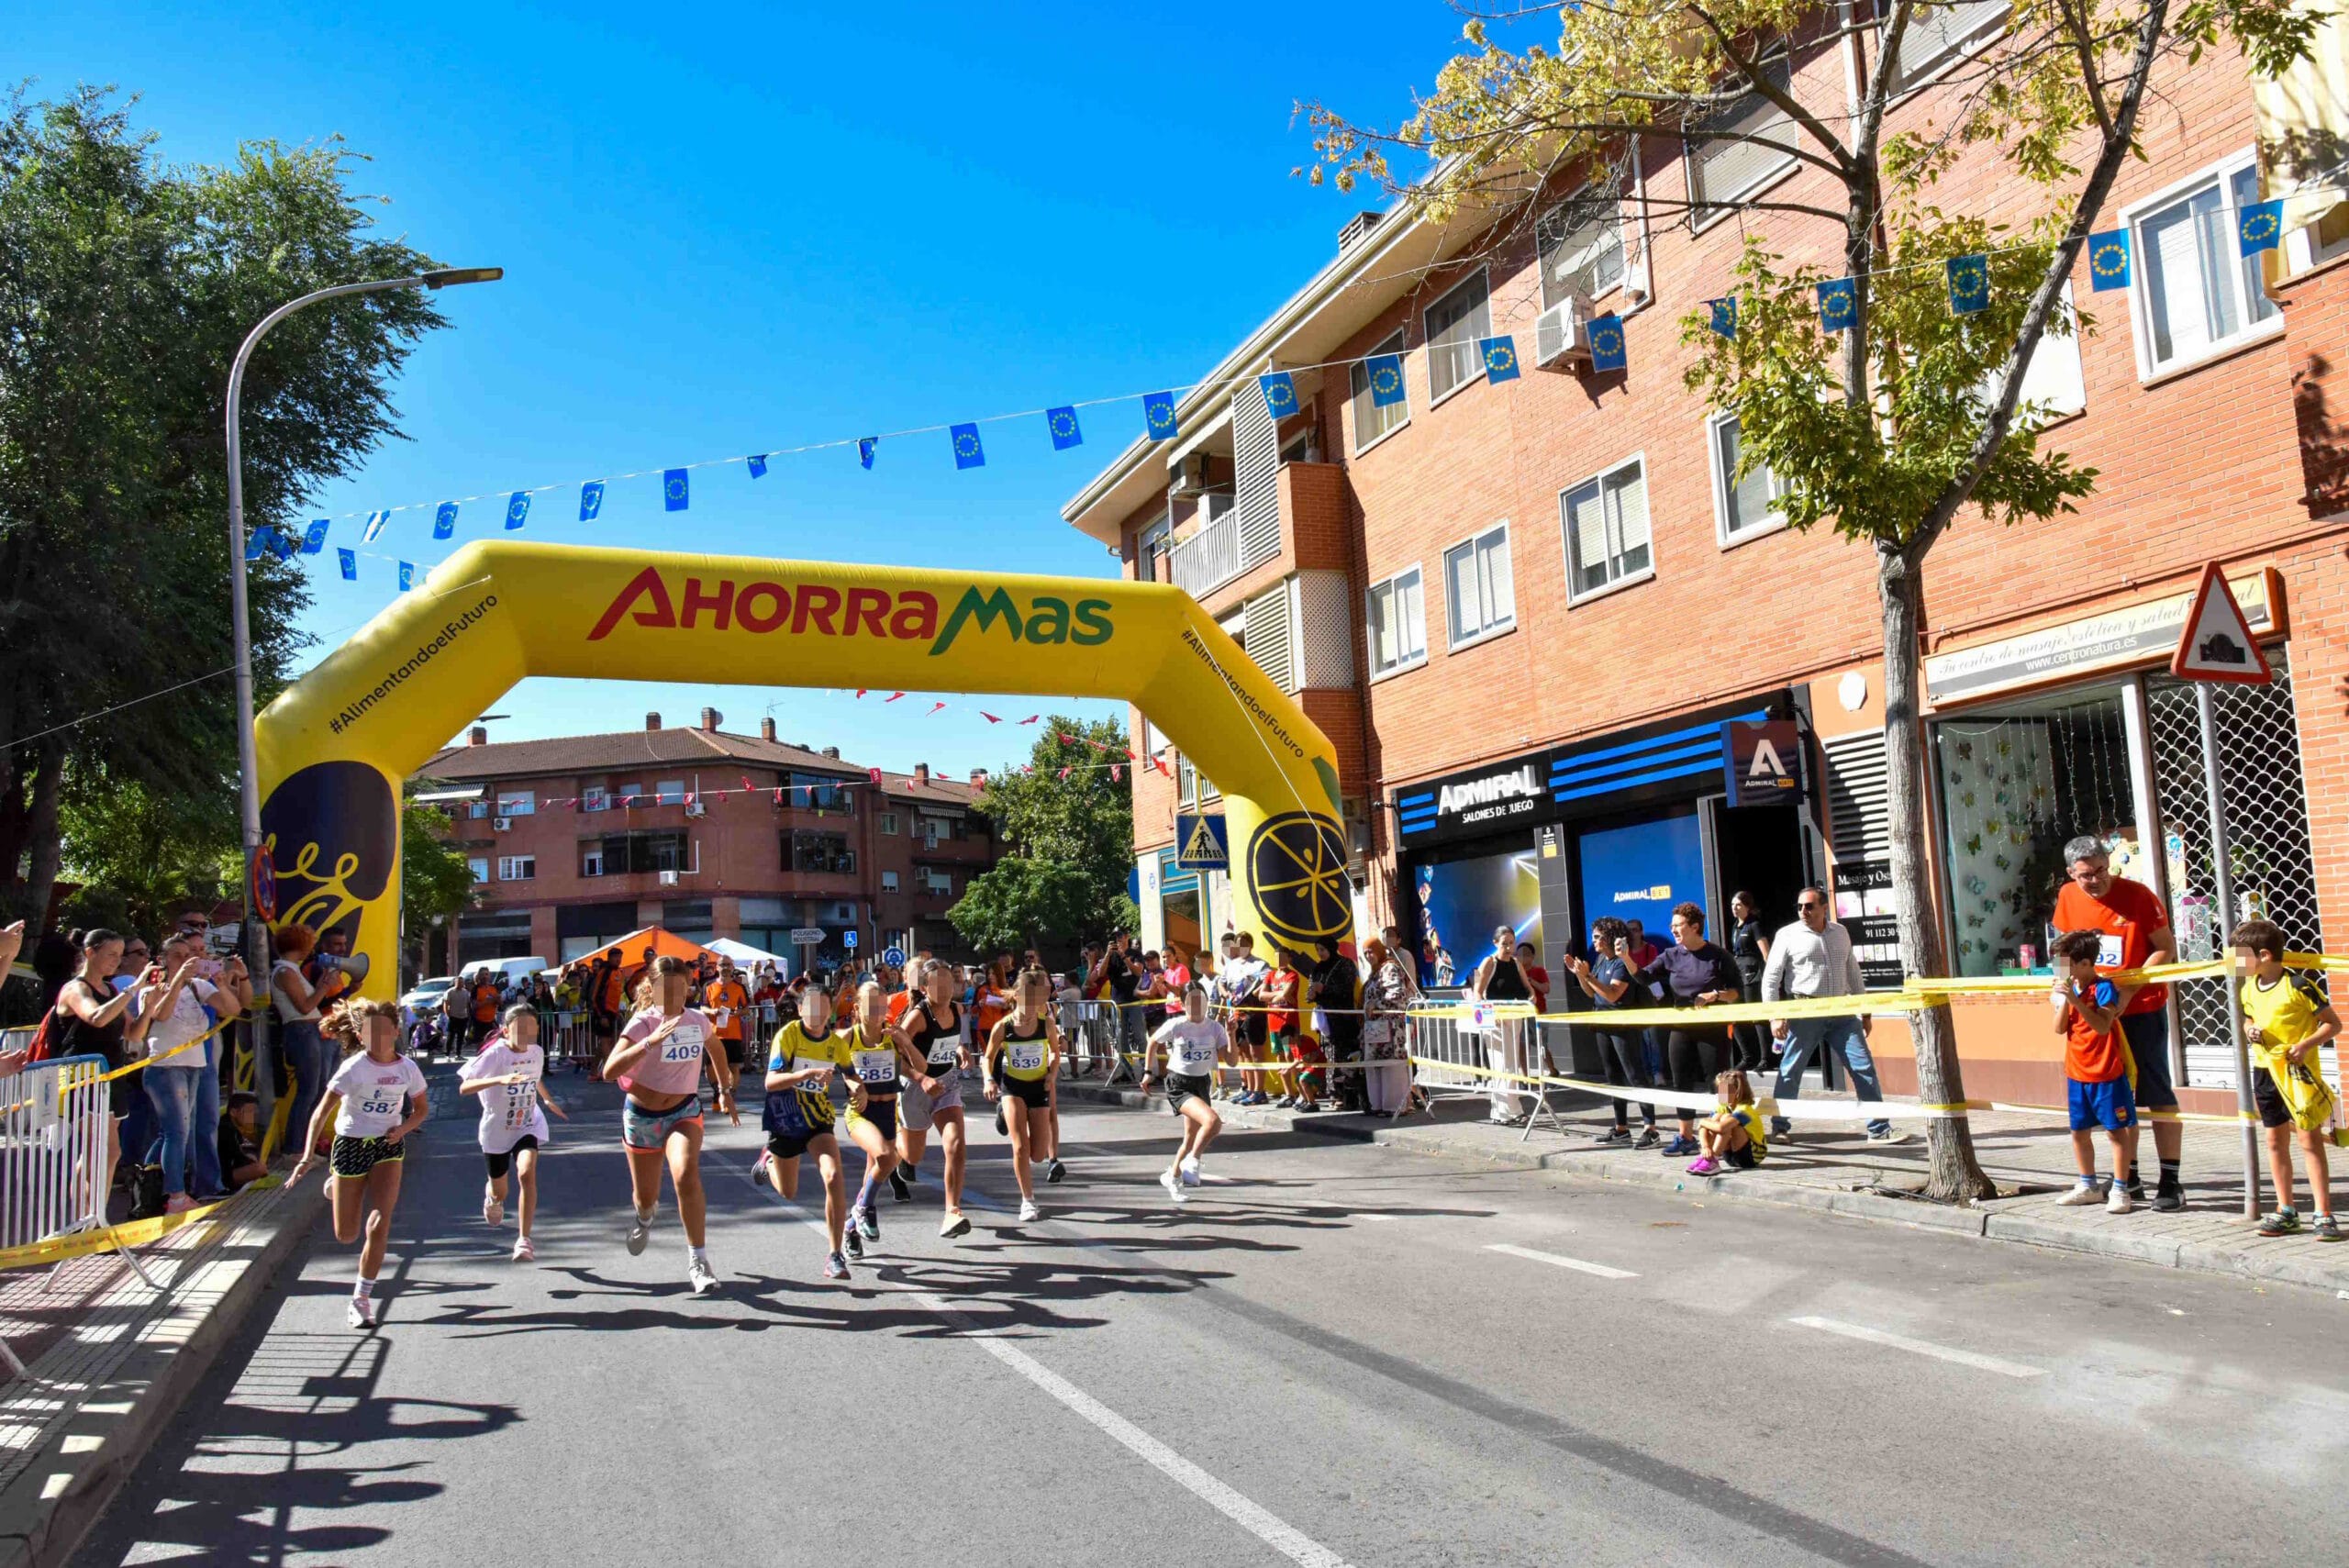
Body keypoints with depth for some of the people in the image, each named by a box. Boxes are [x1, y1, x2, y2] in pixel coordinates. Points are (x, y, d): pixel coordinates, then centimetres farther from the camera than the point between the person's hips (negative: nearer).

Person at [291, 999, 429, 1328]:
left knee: (380, 1224, -15)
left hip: (389, 1145, 2)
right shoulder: (353, 1068, -16)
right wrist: (308, 1156, -29)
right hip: (351, 1144, -1)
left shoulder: (408, 1068, -6)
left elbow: (422, 1108, 10)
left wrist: (403, 1129, -10)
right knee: (346, 1235, 9)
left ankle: (362, 1298, 0)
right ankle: (336, 1187, 46)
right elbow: (321, 1113, -18)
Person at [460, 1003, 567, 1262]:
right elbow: (464, 1087, -34)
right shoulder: (495, 1053, -22)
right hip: (496, 1130, -2)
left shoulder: (537, 1052, -7)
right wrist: (500, 1080, -47)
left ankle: (524, 1239, -17)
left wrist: (549, 1101, 28)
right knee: (500, 1191, 14)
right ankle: (492, 1195, 55)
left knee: (527, 1174, -25)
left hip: (528, 1125, 2)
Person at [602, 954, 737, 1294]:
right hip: (641, 1115, -1)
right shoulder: (642, 1023, -18)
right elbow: (609, 1071, -33)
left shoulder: (698, 1021, -7)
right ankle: (644, 1218, 55)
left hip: (683, 1112, 1)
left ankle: (697, 1260, -17)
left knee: (686, 1175, -27)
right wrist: (650, 1042, -42)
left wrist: (725, 1091, 20)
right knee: (646, 1194, 14)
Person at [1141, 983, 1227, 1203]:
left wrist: (1231, 1035, -17)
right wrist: (1148, 1072, 8)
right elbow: (1153, 1042, 8)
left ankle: (1173, 1177, 37)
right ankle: (1191, 1164, -9)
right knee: (1213, 1121, -27)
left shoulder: (1214, 1027, -2)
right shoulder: (1175, 1026, -10)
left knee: (1192, 1138, 15)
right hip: (1179, 1084, -5)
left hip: (1202, 1083, 5)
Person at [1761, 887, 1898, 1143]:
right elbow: (1770, 977, -3)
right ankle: (1779, 1127, 15)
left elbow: (1853, 973, 19)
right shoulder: (1787, 935, -2)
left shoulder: (1840, 933, 11)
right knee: (1790, 1071, 1)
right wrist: (1774, 1016, -10)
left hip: (1841, 1012, 4)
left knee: (1864, 1067, 0)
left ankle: (1879, 1129, 7)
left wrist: (1865, 1011, 19)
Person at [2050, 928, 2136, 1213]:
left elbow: (2103, 1026, -26)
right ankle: (2088, 1187, 27)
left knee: (2116, 1130, 1)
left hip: (2107, 1074, -7)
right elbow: (2060, 1028, 0)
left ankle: (2119, 1190, 6)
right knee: (2079, 1131, 14)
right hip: (2077, 1074, 7)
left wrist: (2075, 999, -31)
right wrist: (2064, 999, -12)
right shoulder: (2069, 989, 5)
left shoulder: (2103, 988, -14)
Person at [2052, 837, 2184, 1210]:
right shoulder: (2068, 898, 2)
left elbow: (2166, 948, -11)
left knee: (2156, 1094, -2)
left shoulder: (2137, 895, -13)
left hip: (2144, 1008, -5)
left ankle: (2171, 1182, 2)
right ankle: (2129, 1179, 20)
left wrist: (2129, 987, -19)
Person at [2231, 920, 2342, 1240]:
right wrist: (2250, 1030, 0)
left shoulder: (2298, 986, -14)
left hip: (2299, 1071, -7)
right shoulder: (2249, 989, 6)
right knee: (2275, 1141, 11)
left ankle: (2324, 1215, 1)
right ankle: (2286, 1212, 20)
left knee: (2310, 1141, -4)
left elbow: (2333, 1024, -9)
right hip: (2265, 1071, 7)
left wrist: (2307, 1045, -22)